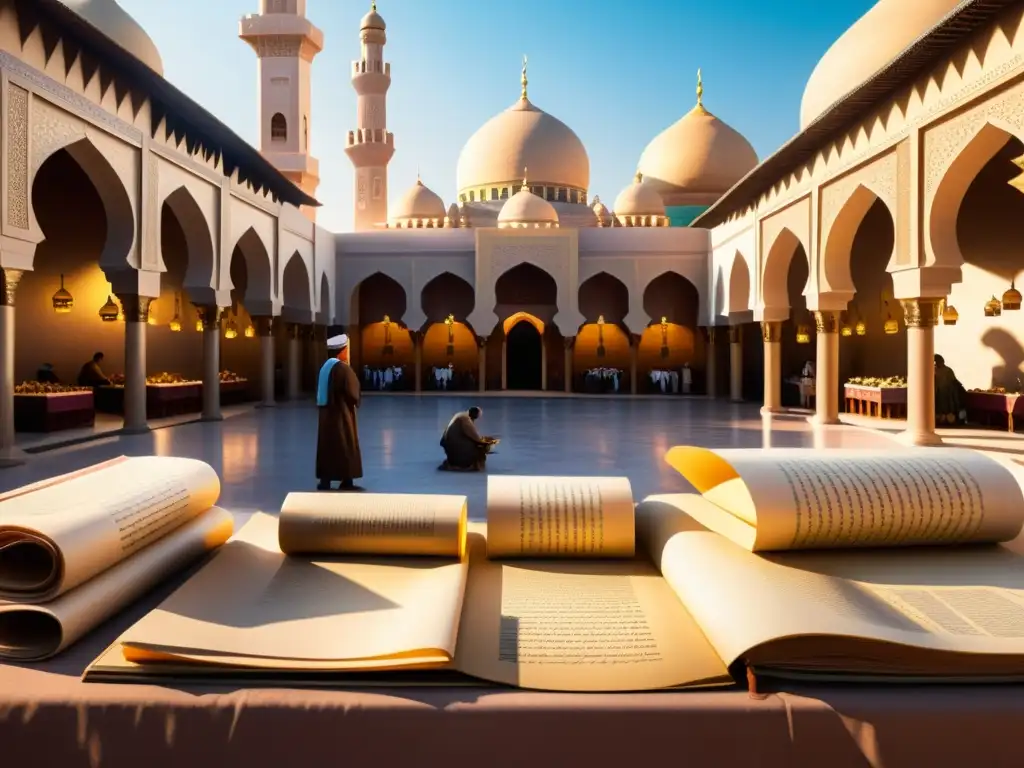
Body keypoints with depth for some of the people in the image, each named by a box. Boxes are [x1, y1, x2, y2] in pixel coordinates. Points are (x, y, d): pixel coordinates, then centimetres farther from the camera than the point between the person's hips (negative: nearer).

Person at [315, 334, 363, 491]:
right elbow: (352, 392, -15)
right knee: (345, 448, 1)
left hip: (326, 412, 8)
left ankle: (325, 481, 10)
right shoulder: (343, 368, -17)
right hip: (341, 413, -8)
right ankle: (346, 482, 6)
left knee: (328, 447, 9)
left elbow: (324, 391, 14)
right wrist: (356, 401, 5)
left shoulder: (326, 366, 9)